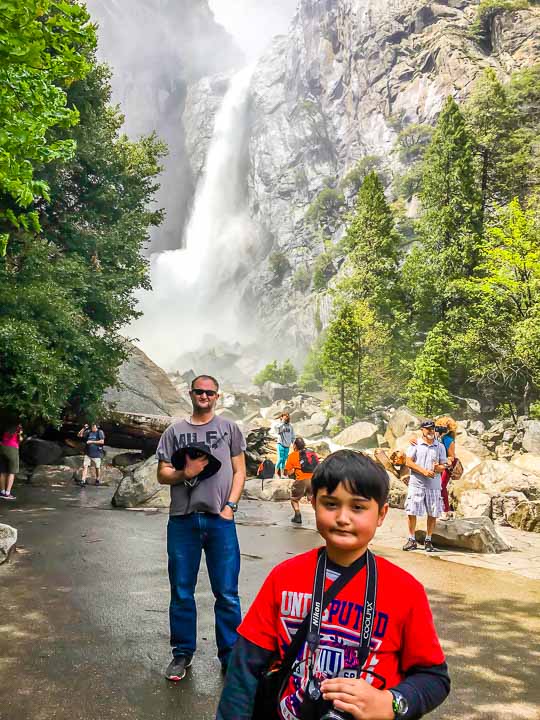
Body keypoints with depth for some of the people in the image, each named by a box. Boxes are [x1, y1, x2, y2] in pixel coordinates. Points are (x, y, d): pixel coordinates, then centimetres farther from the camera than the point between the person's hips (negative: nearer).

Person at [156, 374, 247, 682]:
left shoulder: (229, 428, 8)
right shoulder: (175, 431, 10)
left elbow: (239, 471, 7)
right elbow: (162, 474, 9)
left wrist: (230, 506, -5)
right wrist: (185, 473, -12)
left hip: (220, 521, -1)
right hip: (183, 521, 1)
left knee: (227, 593, 4)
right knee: (182, 592, 11)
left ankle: (231, 655, 18)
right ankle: (183, 653, 26)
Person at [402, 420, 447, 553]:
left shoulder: (440, 446, 10)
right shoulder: (415, 444, 3)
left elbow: (443, 466, 9)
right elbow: (408, 462, -4)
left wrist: (437, 468, -15)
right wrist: (424, 471, -15)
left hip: (434, 485, 2)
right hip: (416, 484, -2)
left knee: (433, 514, 3)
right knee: (411, 512, -2)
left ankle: (428, 541, 17)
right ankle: (412, 540, 12)